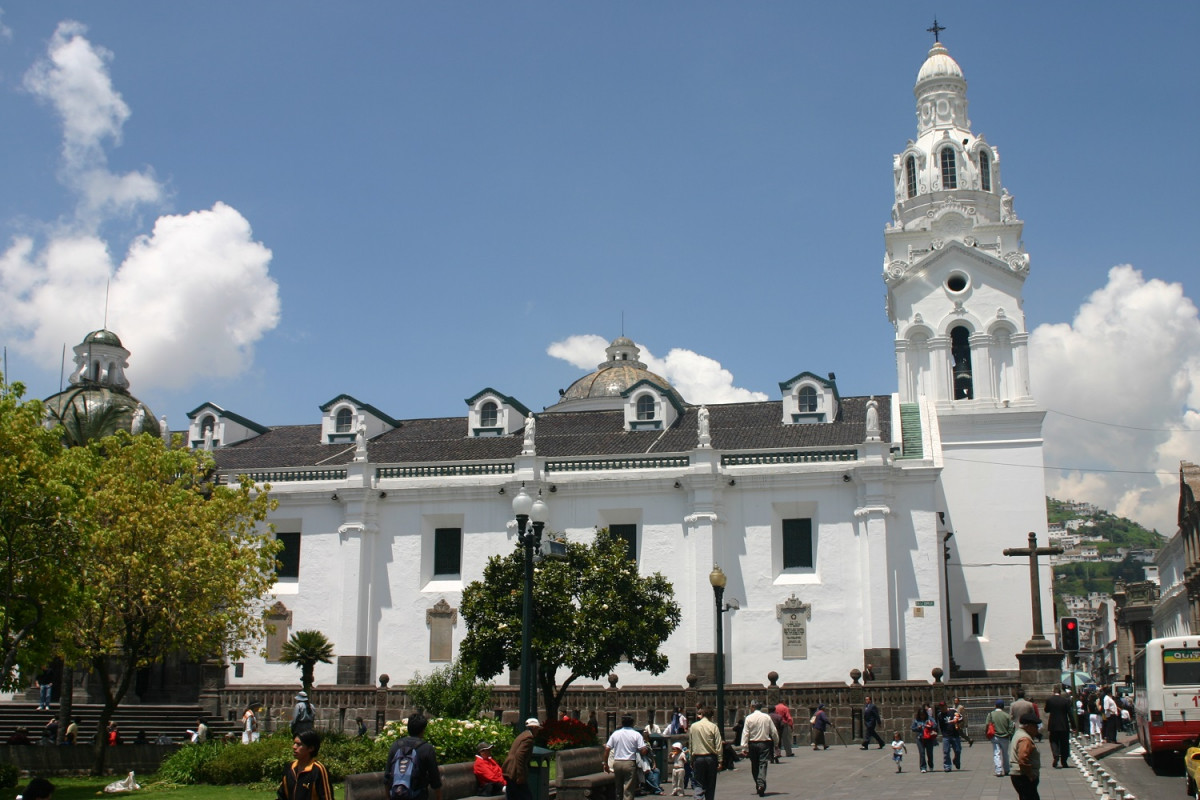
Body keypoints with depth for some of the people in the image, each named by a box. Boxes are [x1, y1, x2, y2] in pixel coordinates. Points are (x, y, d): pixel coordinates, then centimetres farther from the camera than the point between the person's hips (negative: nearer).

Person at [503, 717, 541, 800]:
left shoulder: (522, 735, 20)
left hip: (509, 771, 10)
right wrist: (520, 775, -24)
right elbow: (519, 755, -23)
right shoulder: (529, 738, -11)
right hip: (515, 773, -10)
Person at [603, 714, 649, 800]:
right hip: (630, 763, -3)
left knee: (618, 789, 16)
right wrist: (647, 749, 11)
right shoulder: (636, 735, -3)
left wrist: (606, 764, 9)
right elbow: (643, 751, -11)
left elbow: (607, 749, 2)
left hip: (617, 763, 3)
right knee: (629, 790, -3)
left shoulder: (615, 734, 6)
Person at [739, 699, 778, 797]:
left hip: (752, 744, 0)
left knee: (754, 766, 14)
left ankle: (758, 785, 19)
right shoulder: (767, 717, -1)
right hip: (765, 744, 0)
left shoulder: (749, 718, -5)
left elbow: (745, 733, -8)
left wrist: (744, 748, -7)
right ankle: (761, 784, -23)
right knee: (763, 764, -5)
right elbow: (774, 732, 3)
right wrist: (776, 744, 17)